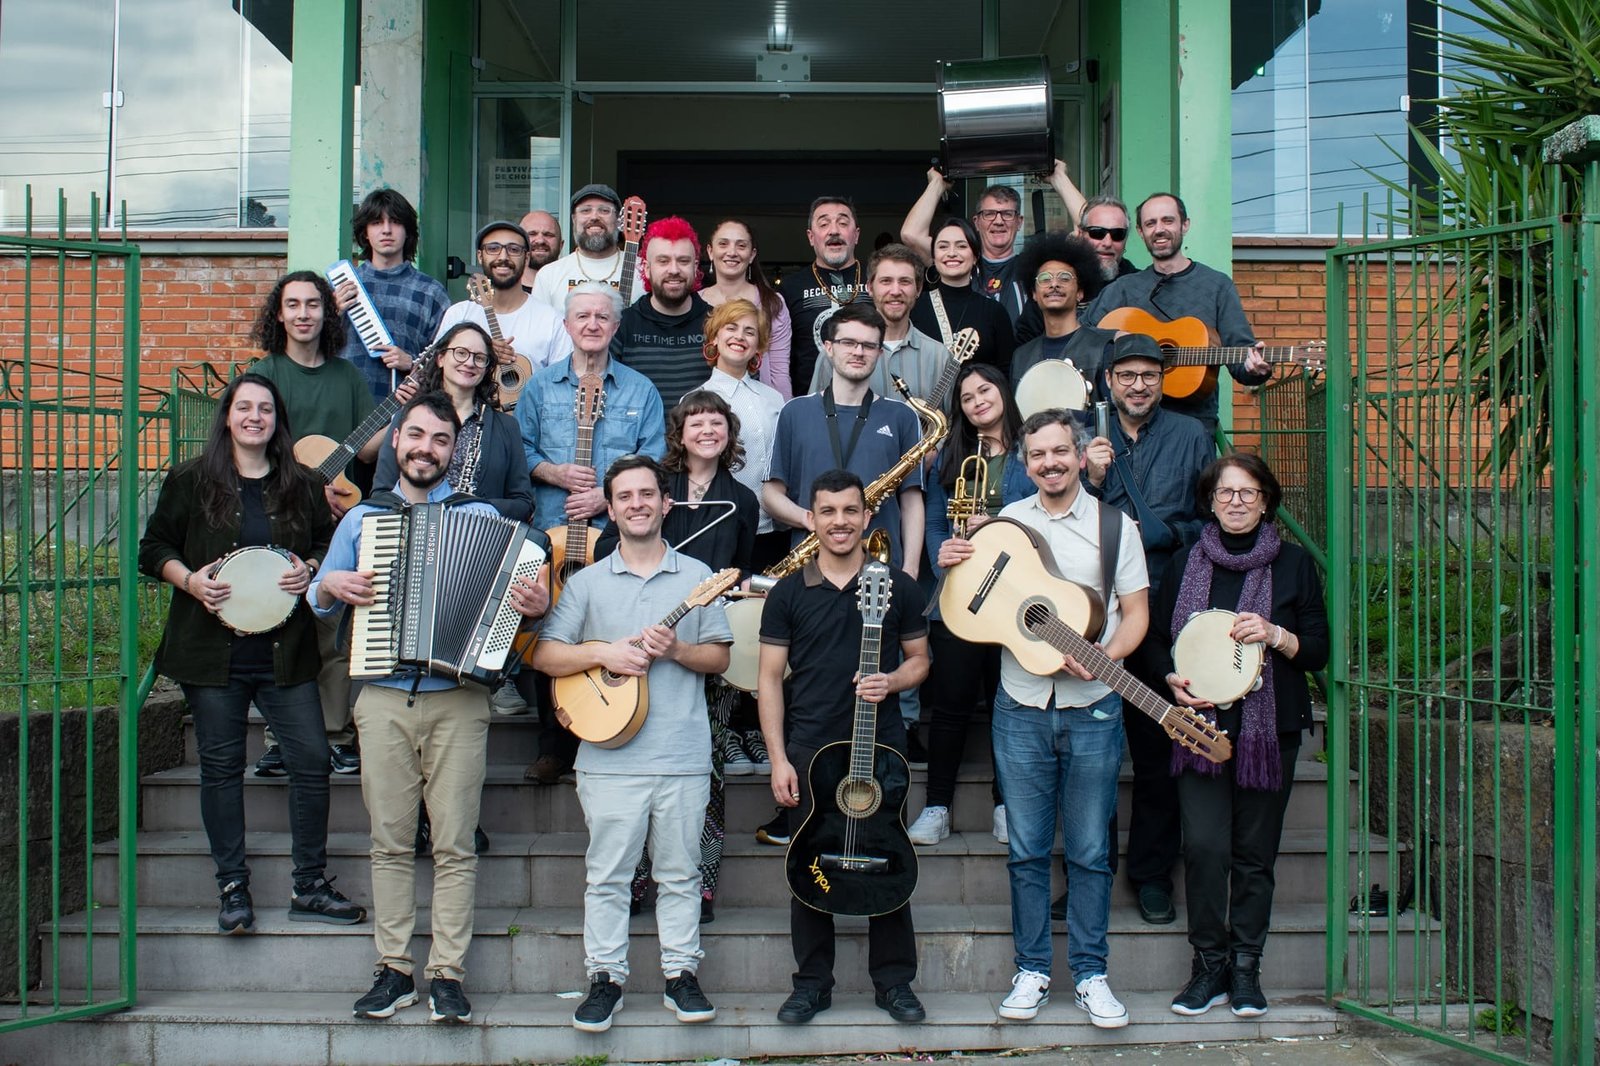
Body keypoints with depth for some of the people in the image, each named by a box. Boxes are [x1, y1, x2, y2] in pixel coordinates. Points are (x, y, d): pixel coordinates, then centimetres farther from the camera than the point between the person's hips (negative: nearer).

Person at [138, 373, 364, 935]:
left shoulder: (301, 485, 9)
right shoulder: (191, 481, 4)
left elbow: (330, 542, 18)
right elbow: (154, 548, 6)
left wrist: (311, 571, -3)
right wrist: (190, 579, -12)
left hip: (284, 651, 2)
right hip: (213, 651, -1)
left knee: (312, 760, -2)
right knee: (222, 766, 3)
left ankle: (310, 887, 9)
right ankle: (233, 888, 14)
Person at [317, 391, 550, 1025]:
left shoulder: (482, 518, 9)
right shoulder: (361, 520, 16)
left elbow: (510, 594, 6)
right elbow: (319, 602, 21)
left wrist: (536, 607, -16)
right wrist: (331, 587, -2)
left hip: (458, 701, -2)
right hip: (383, 702, 2)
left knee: (454, 845, -1)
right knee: (390, 842, 4)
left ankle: (447, 975, 4)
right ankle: (393, 971, 11)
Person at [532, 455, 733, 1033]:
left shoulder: (696, 575, 8)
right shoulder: (587, 582, 7)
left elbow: (720, 656, 6)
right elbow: (544, 655, 1)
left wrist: (676, 650, -13)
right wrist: (604, 653, -13)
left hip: (684, 755, 0)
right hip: (609, 755, 0)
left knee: (679, 872, 7)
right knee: (607, 873, 4)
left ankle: (681, 974, 16)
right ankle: (605, 979, 13)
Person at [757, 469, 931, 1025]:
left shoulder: (898, 587, 4)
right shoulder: (788, 593, 3)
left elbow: (919, 660, 11)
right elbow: (770, 676, 3)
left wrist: (891, 681, -13)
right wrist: (778, 758, -5)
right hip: (809, 749, 0)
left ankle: (894, 980, 17)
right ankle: (812, 983, 17)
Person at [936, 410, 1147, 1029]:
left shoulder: (1114, 525, 2)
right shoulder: (1003, 525, 6)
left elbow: (1136, 611, 1)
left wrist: (1105, 656, -16)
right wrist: (952, 568, -7)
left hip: (1092, 709, -1)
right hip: (1021, 708, 1)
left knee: (1089, 852, 5)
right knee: (1027, 850, 7)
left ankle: (1090, 973, 15)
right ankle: (1032, 970, 17)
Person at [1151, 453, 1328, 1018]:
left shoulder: (1294, 563, 6)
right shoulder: (1185, 563, 10)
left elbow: (1318, 651, 4)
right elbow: (1159, 640, 15)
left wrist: (1275, 636, -14)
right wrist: (1172, 680, -5)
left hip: (1269, 727, 0)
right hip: (1200, 723, 0)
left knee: (1254, 852, 3)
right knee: (1205, 846, -10)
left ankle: (1245, 968, 14)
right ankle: (1209, 965, 4)